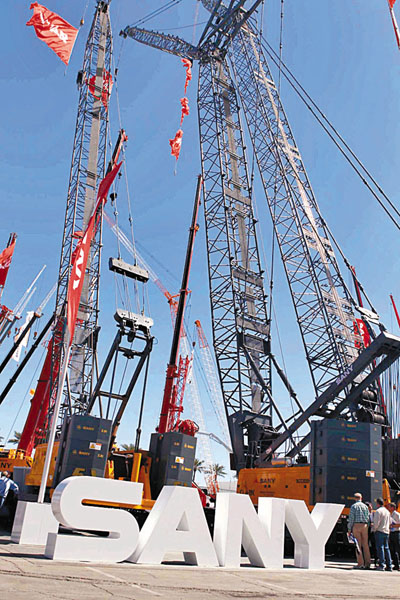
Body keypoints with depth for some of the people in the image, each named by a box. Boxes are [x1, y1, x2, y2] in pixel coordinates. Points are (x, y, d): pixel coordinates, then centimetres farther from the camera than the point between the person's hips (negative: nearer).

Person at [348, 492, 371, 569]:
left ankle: (360, 563, -3)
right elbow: (368, 518, 7)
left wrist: (349, 529, -2)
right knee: (365, 545, 7)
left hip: (356, 525, -4)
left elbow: (351, 518, -7)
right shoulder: (365, 506, 9)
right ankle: (367, 563, 7)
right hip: (365, 526, 4)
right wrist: (366, 526, 15)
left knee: (358, 545, -1)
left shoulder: (353, 506, -2)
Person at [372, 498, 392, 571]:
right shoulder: (387, 511, 14)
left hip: (379, 531, -7)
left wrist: (374, 529, -1)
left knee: (380, 548, -6)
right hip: (386, 532, 7)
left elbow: (376, 523, -15)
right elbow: (389, 522, 20)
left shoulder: (378, 511, -11)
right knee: (386, 548, 10)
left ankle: (381, 565, -10)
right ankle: (389, 566, 9)